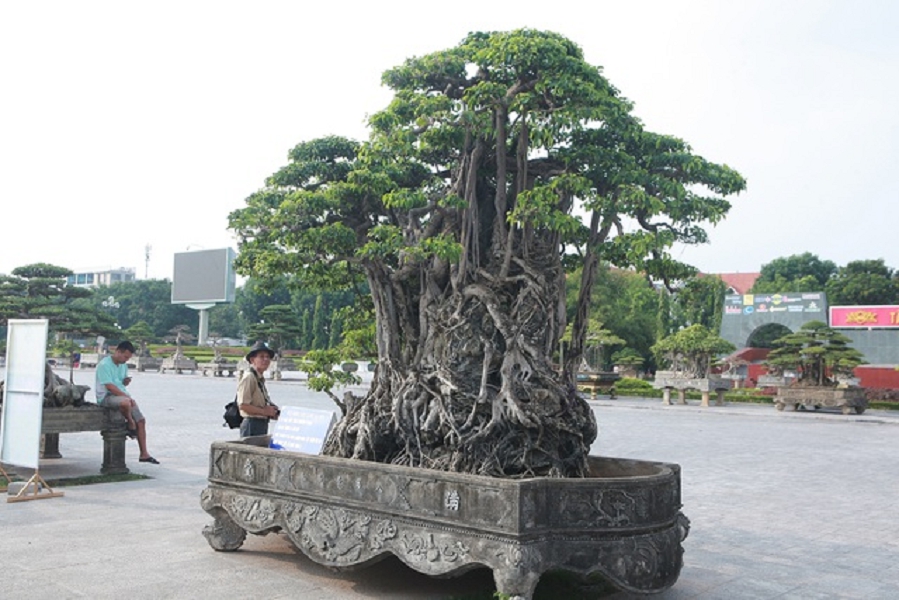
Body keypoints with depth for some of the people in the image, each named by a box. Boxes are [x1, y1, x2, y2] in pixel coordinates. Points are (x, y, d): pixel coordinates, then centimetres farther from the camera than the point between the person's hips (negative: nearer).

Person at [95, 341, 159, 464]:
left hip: (122, 396, 8)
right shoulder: (104, 365, -12)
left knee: (141, 420, -4)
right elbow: (110, 387, -19)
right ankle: (131, 425, -12)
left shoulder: (123, 365, 13)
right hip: (106, 397, -8)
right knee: (125, 402, -42)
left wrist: (126, 382, 0)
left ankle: (144, 454, 0)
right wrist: (127, 397, -20)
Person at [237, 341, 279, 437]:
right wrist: (264, 411, -14)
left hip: (262, 424, 9)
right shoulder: (249, 377, -12)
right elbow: (243, 405, -19)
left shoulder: (260, 379, 15)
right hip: (252, 424, -9)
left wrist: (271, 411, 8)